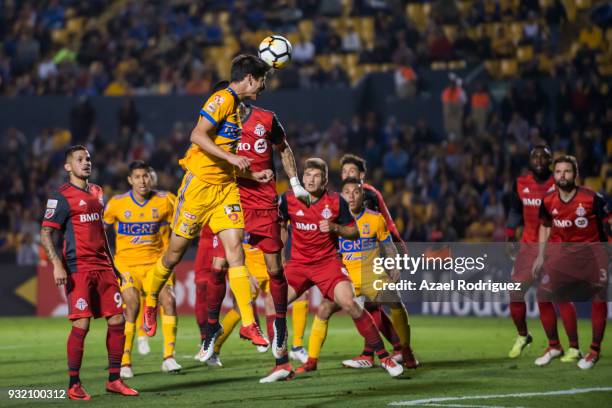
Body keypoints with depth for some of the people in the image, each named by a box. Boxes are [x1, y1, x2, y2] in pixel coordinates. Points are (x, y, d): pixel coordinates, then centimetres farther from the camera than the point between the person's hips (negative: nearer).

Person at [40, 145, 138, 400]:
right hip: (78, 269, -7)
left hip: (102, 266, 7)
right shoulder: (62, 196, -5)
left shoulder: (97, 192, 17)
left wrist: (111, 262, 24)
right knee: (81, 324, -11)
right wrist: (57, 265, -20)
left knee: (117, 320, 3)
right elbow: (45, 234, -8)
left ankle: (114, 379, 12)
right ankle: (74, 385, -2)